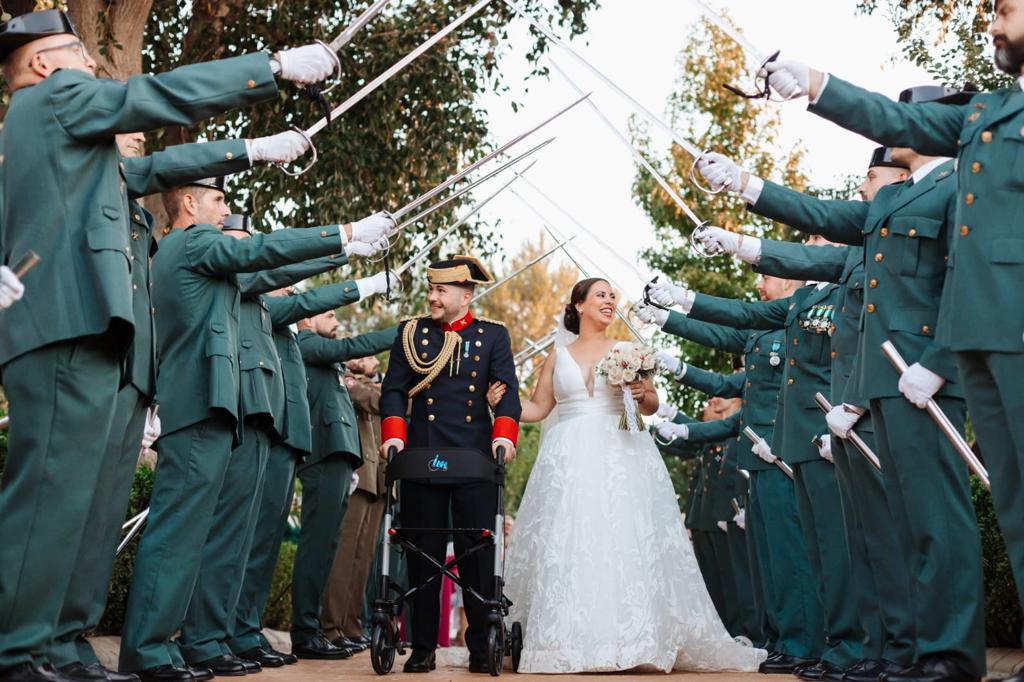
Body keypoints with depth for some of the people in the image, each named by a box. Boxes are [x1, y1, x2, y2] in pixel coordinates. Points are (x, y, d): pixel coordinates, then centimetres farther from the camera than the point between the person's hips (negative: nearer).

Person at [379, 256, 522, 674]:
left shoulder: (494, 335, 10)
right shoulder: (410, 333, 13)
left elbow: (507, 390, 1)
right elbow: (394, 389, 7)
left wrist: (504, 434, -16)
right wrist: (393, 433, -9)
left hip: (476, 455, -1)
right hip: (422, 455, 1)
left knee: (479, 551, 0)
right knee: (423, 551, 3)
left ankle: (481, 646, 8)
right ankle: (423, 647, 10)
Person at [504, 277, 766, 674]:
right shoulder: (558, 355, 14)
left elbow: (651, 406, 12)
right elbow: (537, 407, 16)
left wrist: (643, 395, -10)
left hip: (620, 458, 0)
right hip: (569, 461, 1)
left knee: (625, 542, -10)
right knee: (566, 547, -8)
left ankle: (630, 638, -7)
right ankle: (568, 642, -7)